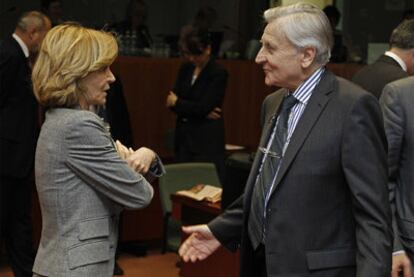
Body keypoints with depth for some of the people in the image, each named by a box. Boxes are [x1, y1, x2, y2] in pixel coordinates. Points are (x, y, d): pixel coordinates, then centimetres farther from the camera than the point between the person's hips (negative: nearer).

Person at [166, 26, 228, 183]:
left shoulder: (218, 74, -7)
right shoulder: (185, 69, 11)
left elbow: (203, 107, -15)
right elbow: (172, 101, 3)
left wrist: (177, 103, -1)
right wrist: (203, 113, -10)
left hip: (207, 142, -6)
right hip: (184, 138, 6)